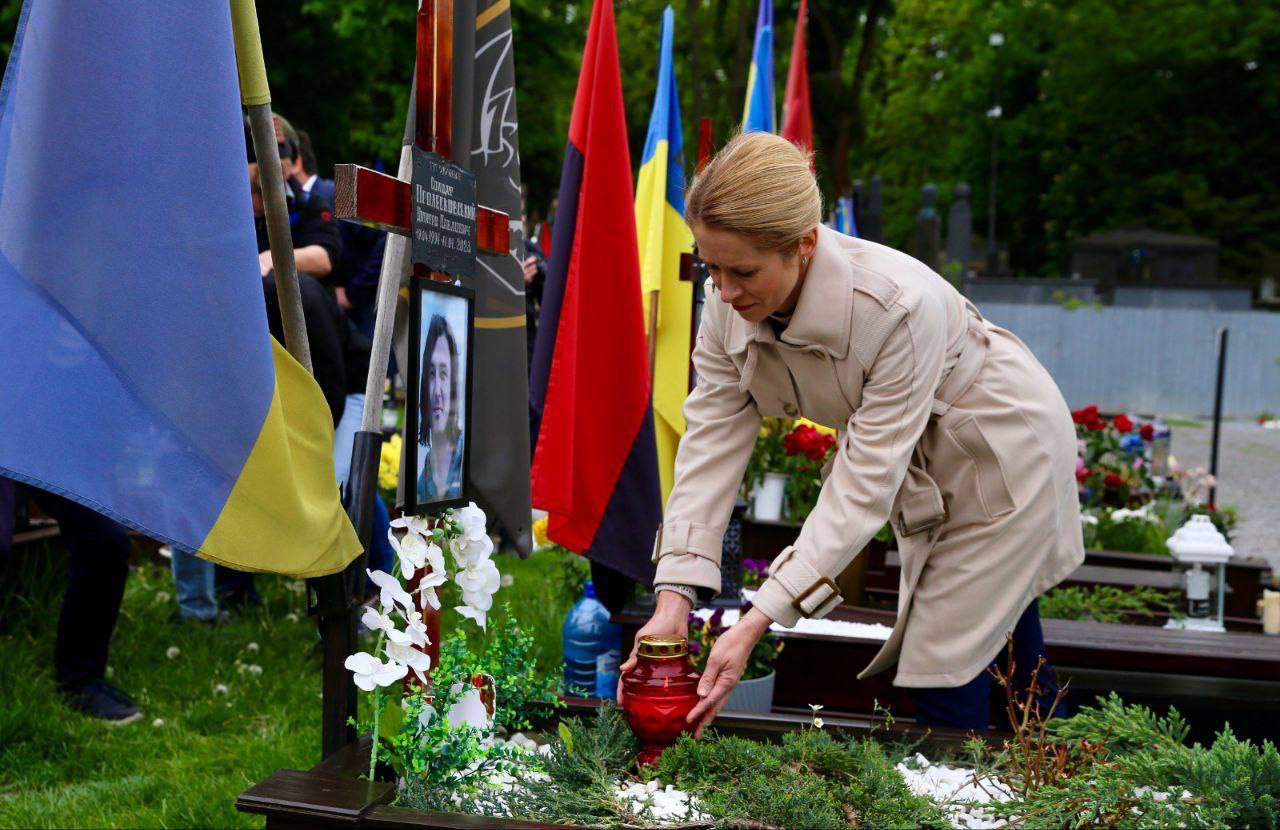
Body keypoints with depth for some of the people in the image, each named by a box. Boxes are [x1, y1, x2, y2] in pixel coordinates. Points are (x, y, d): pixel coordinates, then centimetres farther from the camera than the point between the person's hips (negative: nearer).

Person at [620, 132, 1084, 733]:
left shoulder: (902, 306, -40)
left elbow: (864, 486, -37)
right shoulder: (728, 305, -21)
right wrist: (672, 603, -29)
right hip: (921, 467, 6)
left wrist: (757, 623, -40)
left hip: (1003, 451, -6)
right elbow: (710, 448, -20)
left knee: (943, 667, -6)